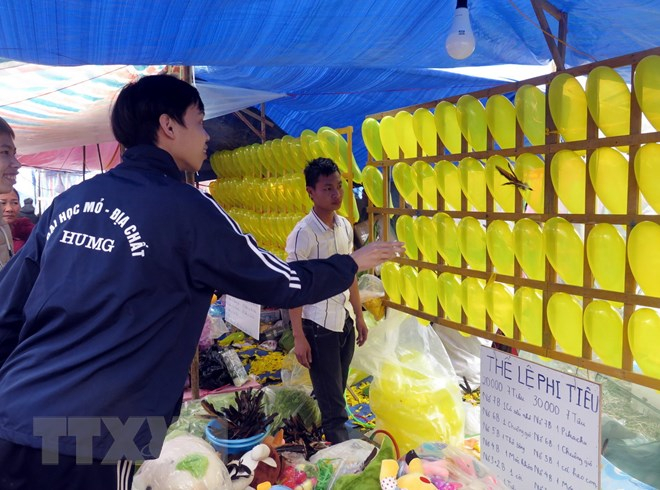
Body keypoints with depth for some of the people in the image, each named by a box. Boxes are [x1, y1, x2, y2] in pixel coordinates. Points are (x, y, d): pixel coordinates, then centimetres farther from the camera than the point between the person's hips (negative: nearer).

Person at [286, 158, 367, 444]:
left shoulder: (345, 226, 4)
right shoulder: (303, 234, -17)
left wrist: (359, 317, 15)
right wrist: (298, 337, -14)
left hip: (345, 321, 7)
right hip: (318, 326, -7)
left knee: (334, 392, 17)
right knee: (331, 402, 4)